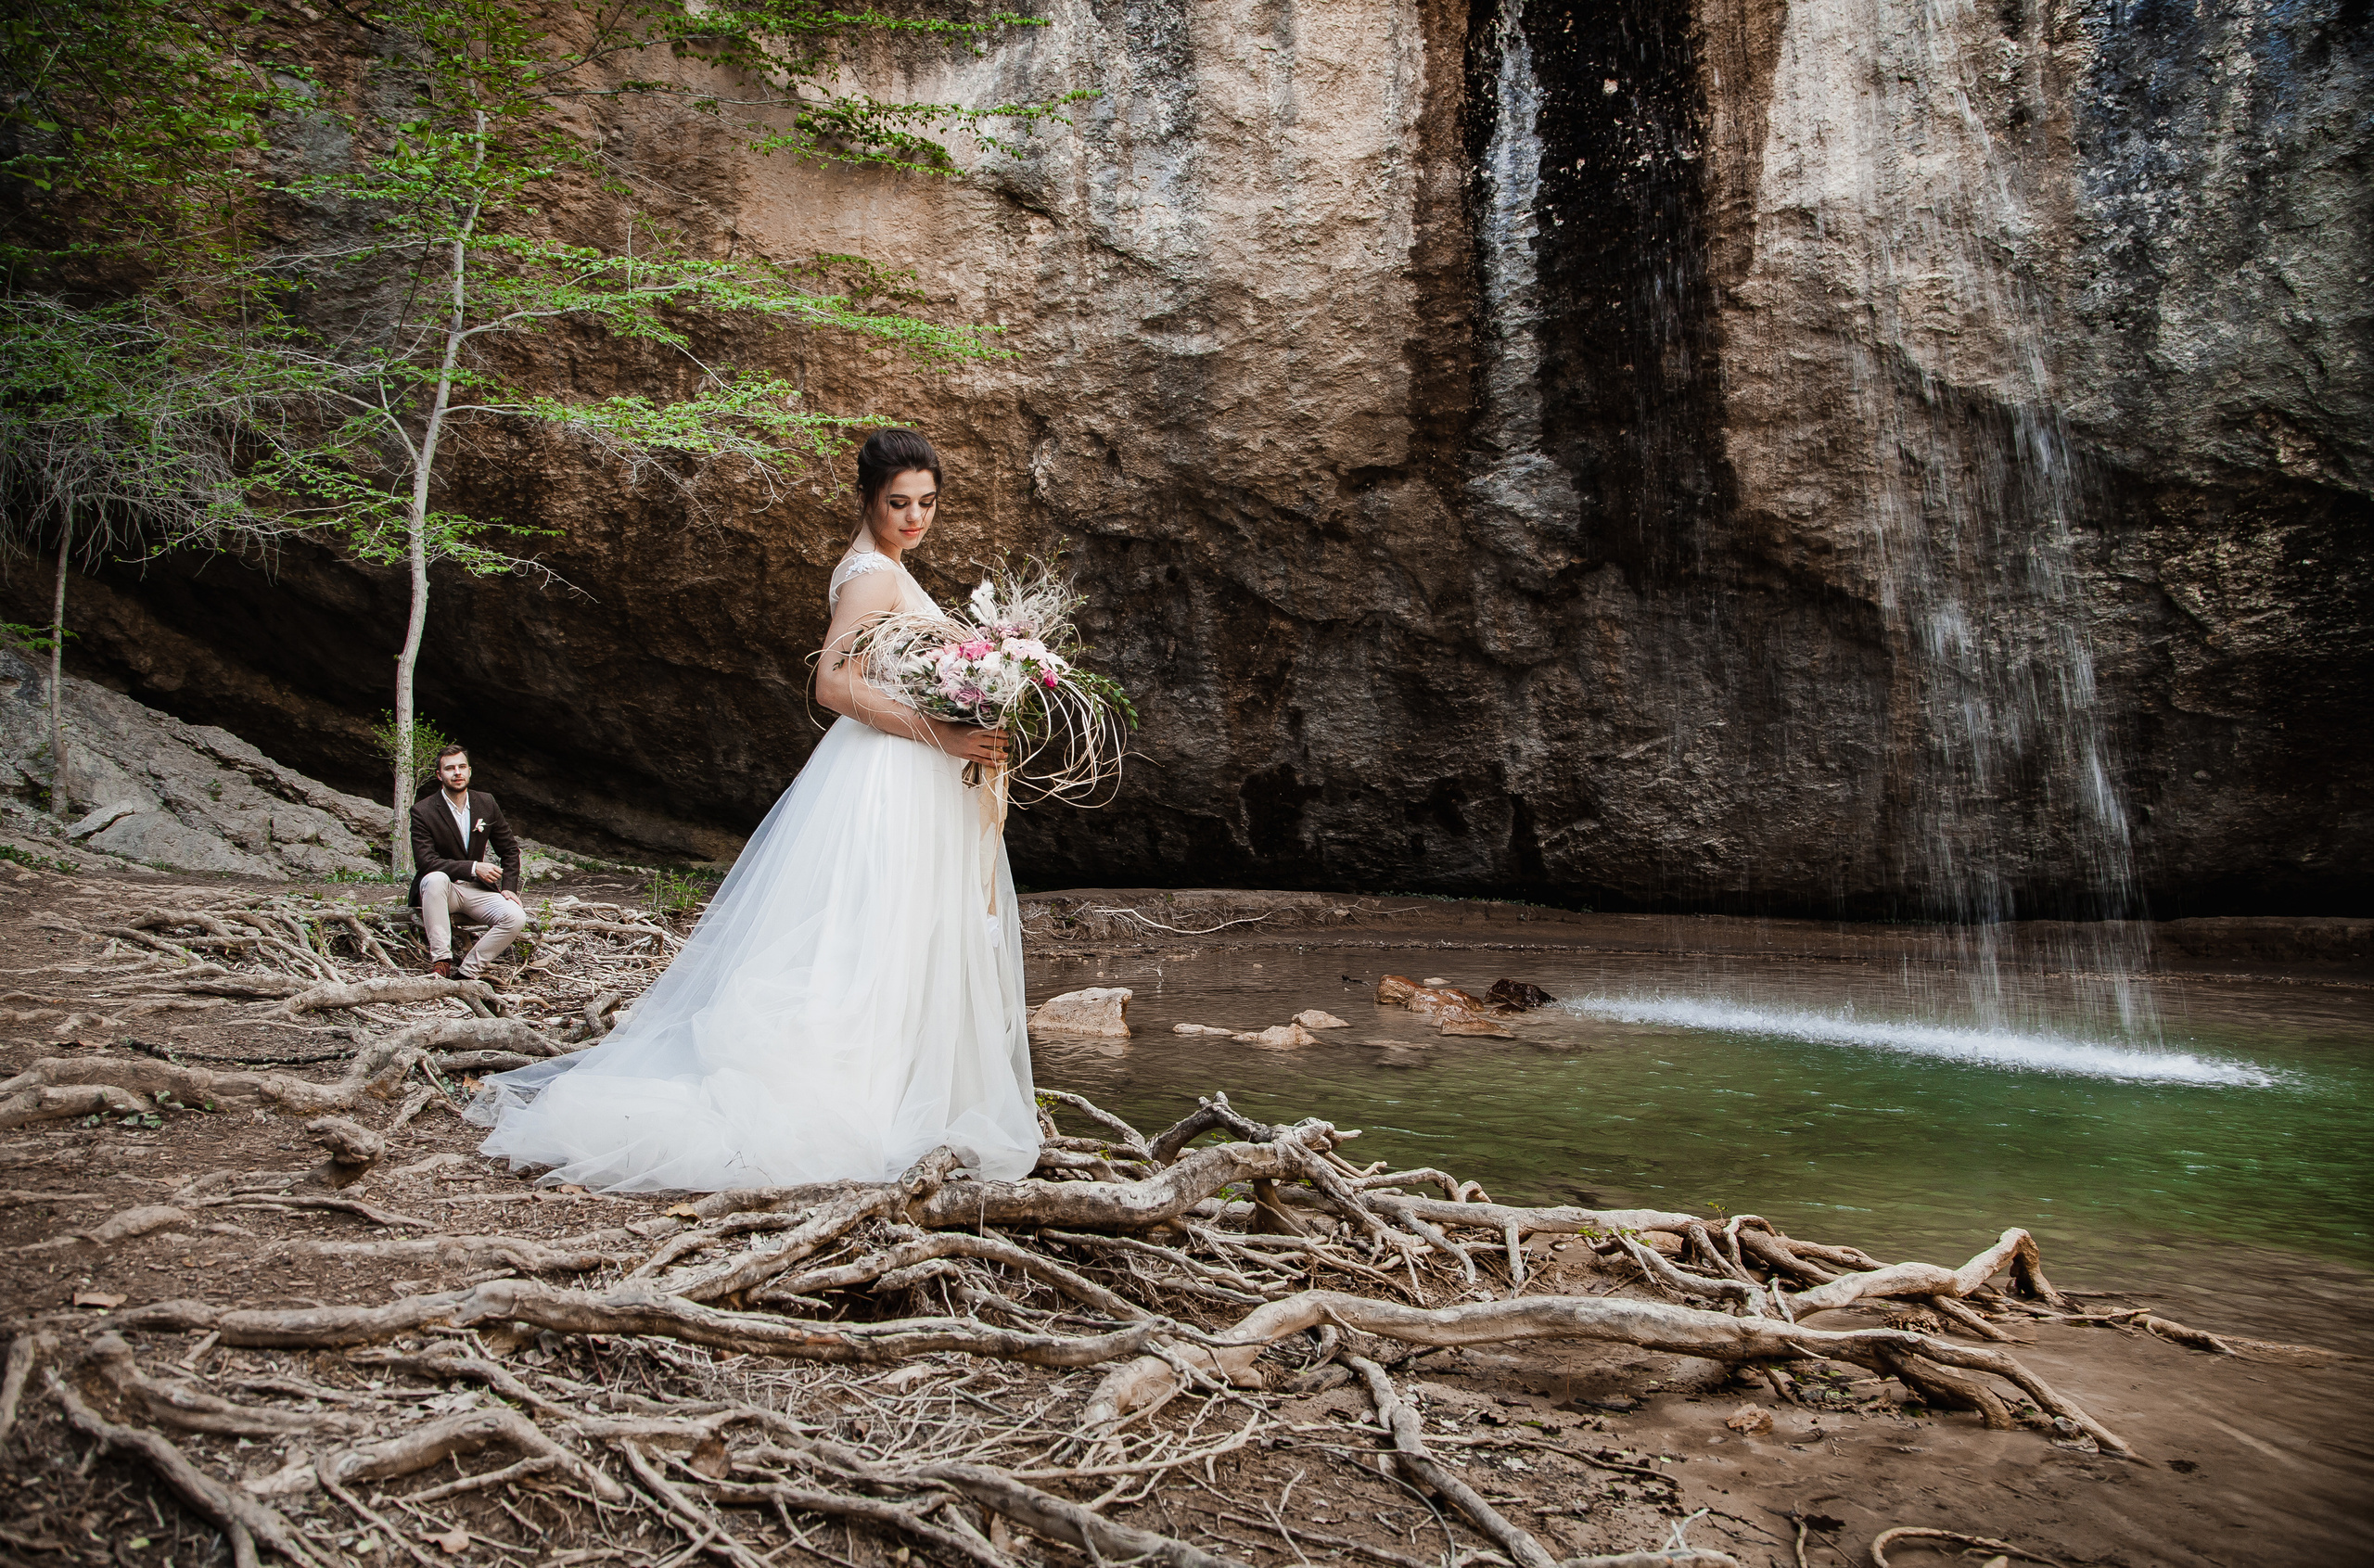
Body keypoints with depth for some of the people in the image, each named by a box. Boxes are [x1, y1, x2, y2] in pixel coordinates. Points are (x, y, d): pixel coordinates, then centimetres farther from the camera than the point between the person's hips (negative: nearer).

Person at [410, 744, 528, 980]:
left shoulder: (486, 804, 3)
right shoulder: (423, 811, -9)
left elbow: (510, 849, 11)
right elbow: (425, 861, -18)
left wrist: (509, 888, -3)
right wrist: (473, 868, -25)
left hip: (477, 889, 3)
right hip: (441, 889, -3)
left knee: (516, 918, -24)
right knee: (436, 879, -39)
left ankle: (468, 972, -16)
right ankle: (440, 961, -35)